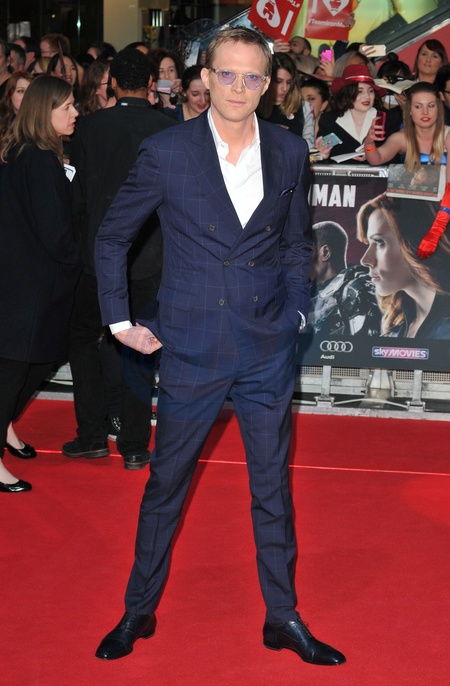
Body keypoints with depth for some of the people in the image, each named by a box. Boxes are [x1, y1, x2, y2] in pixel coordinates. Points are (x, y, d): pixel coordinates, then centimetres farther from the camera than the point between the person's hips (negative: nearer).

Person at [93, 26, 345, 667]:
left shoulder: (289, 152, 2)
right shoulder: (167, 152, -7)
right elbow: (112, 237, 4)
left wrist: (295, 312, 7)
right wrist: (121, 320, 2)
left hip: (268, 347, 2)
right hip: (192, 347, -2)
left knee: (273, 486, 10)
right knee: (166, 483, 10)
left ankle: (283, 617, 24)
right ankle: (139, 611, 26)